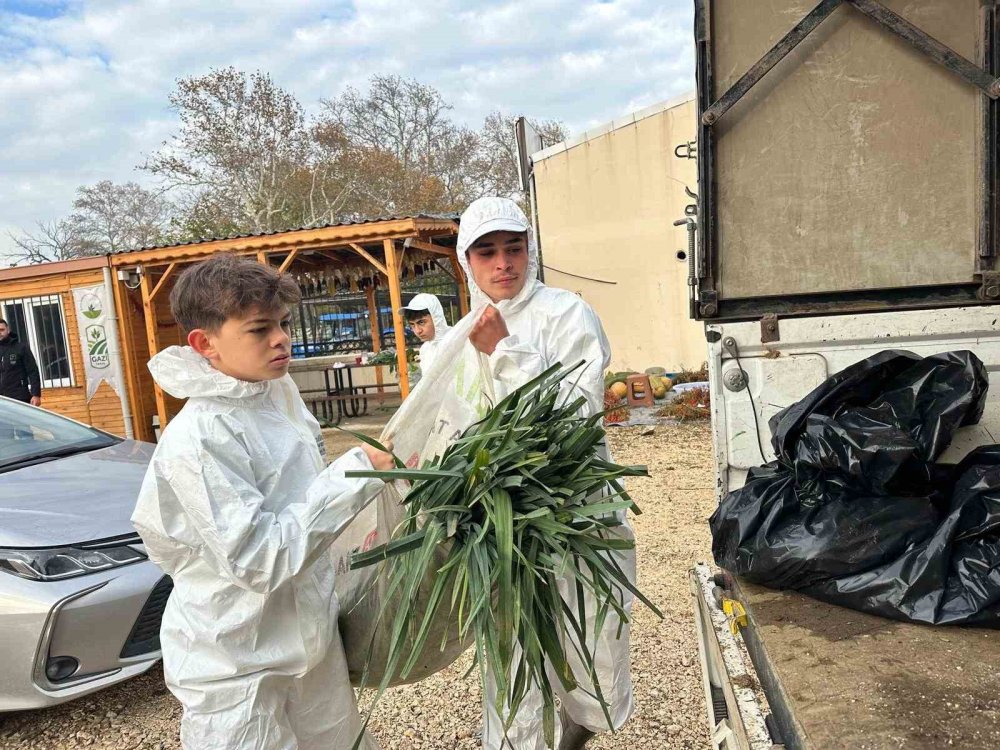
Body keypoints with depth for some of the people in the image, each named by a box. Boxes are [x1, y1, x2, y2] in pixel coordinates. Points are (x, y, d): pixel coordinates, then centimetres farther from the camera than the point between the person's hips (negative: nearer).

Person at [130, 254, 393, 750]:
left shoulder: (281, 396, 1)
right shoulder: (199, 439, -23)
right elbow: (259, 559, -27)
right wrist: (356, 473, -28)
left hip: (311, 643, 7)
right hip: (236, 668, -7)